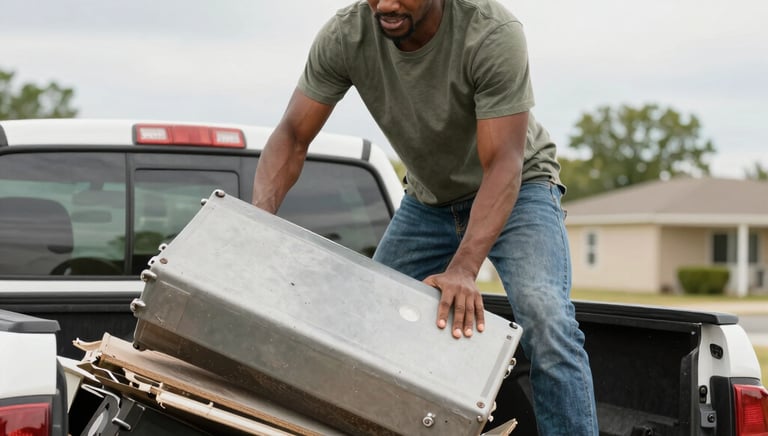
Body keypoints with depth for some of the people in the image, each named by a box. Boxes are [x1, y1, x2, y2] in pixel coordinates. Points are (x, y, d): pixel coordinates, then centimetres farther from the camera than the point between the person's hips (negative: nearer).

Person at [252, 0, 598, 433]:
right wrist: (260, 217, -35)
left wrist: (463, 269, -47)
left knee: (546, 319, -26)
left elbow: (502, 165, -35)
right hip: (428, 198, 5)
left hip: (517, 186, -4)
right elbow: (293, 136, -16)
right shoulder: (344, 36, -21)